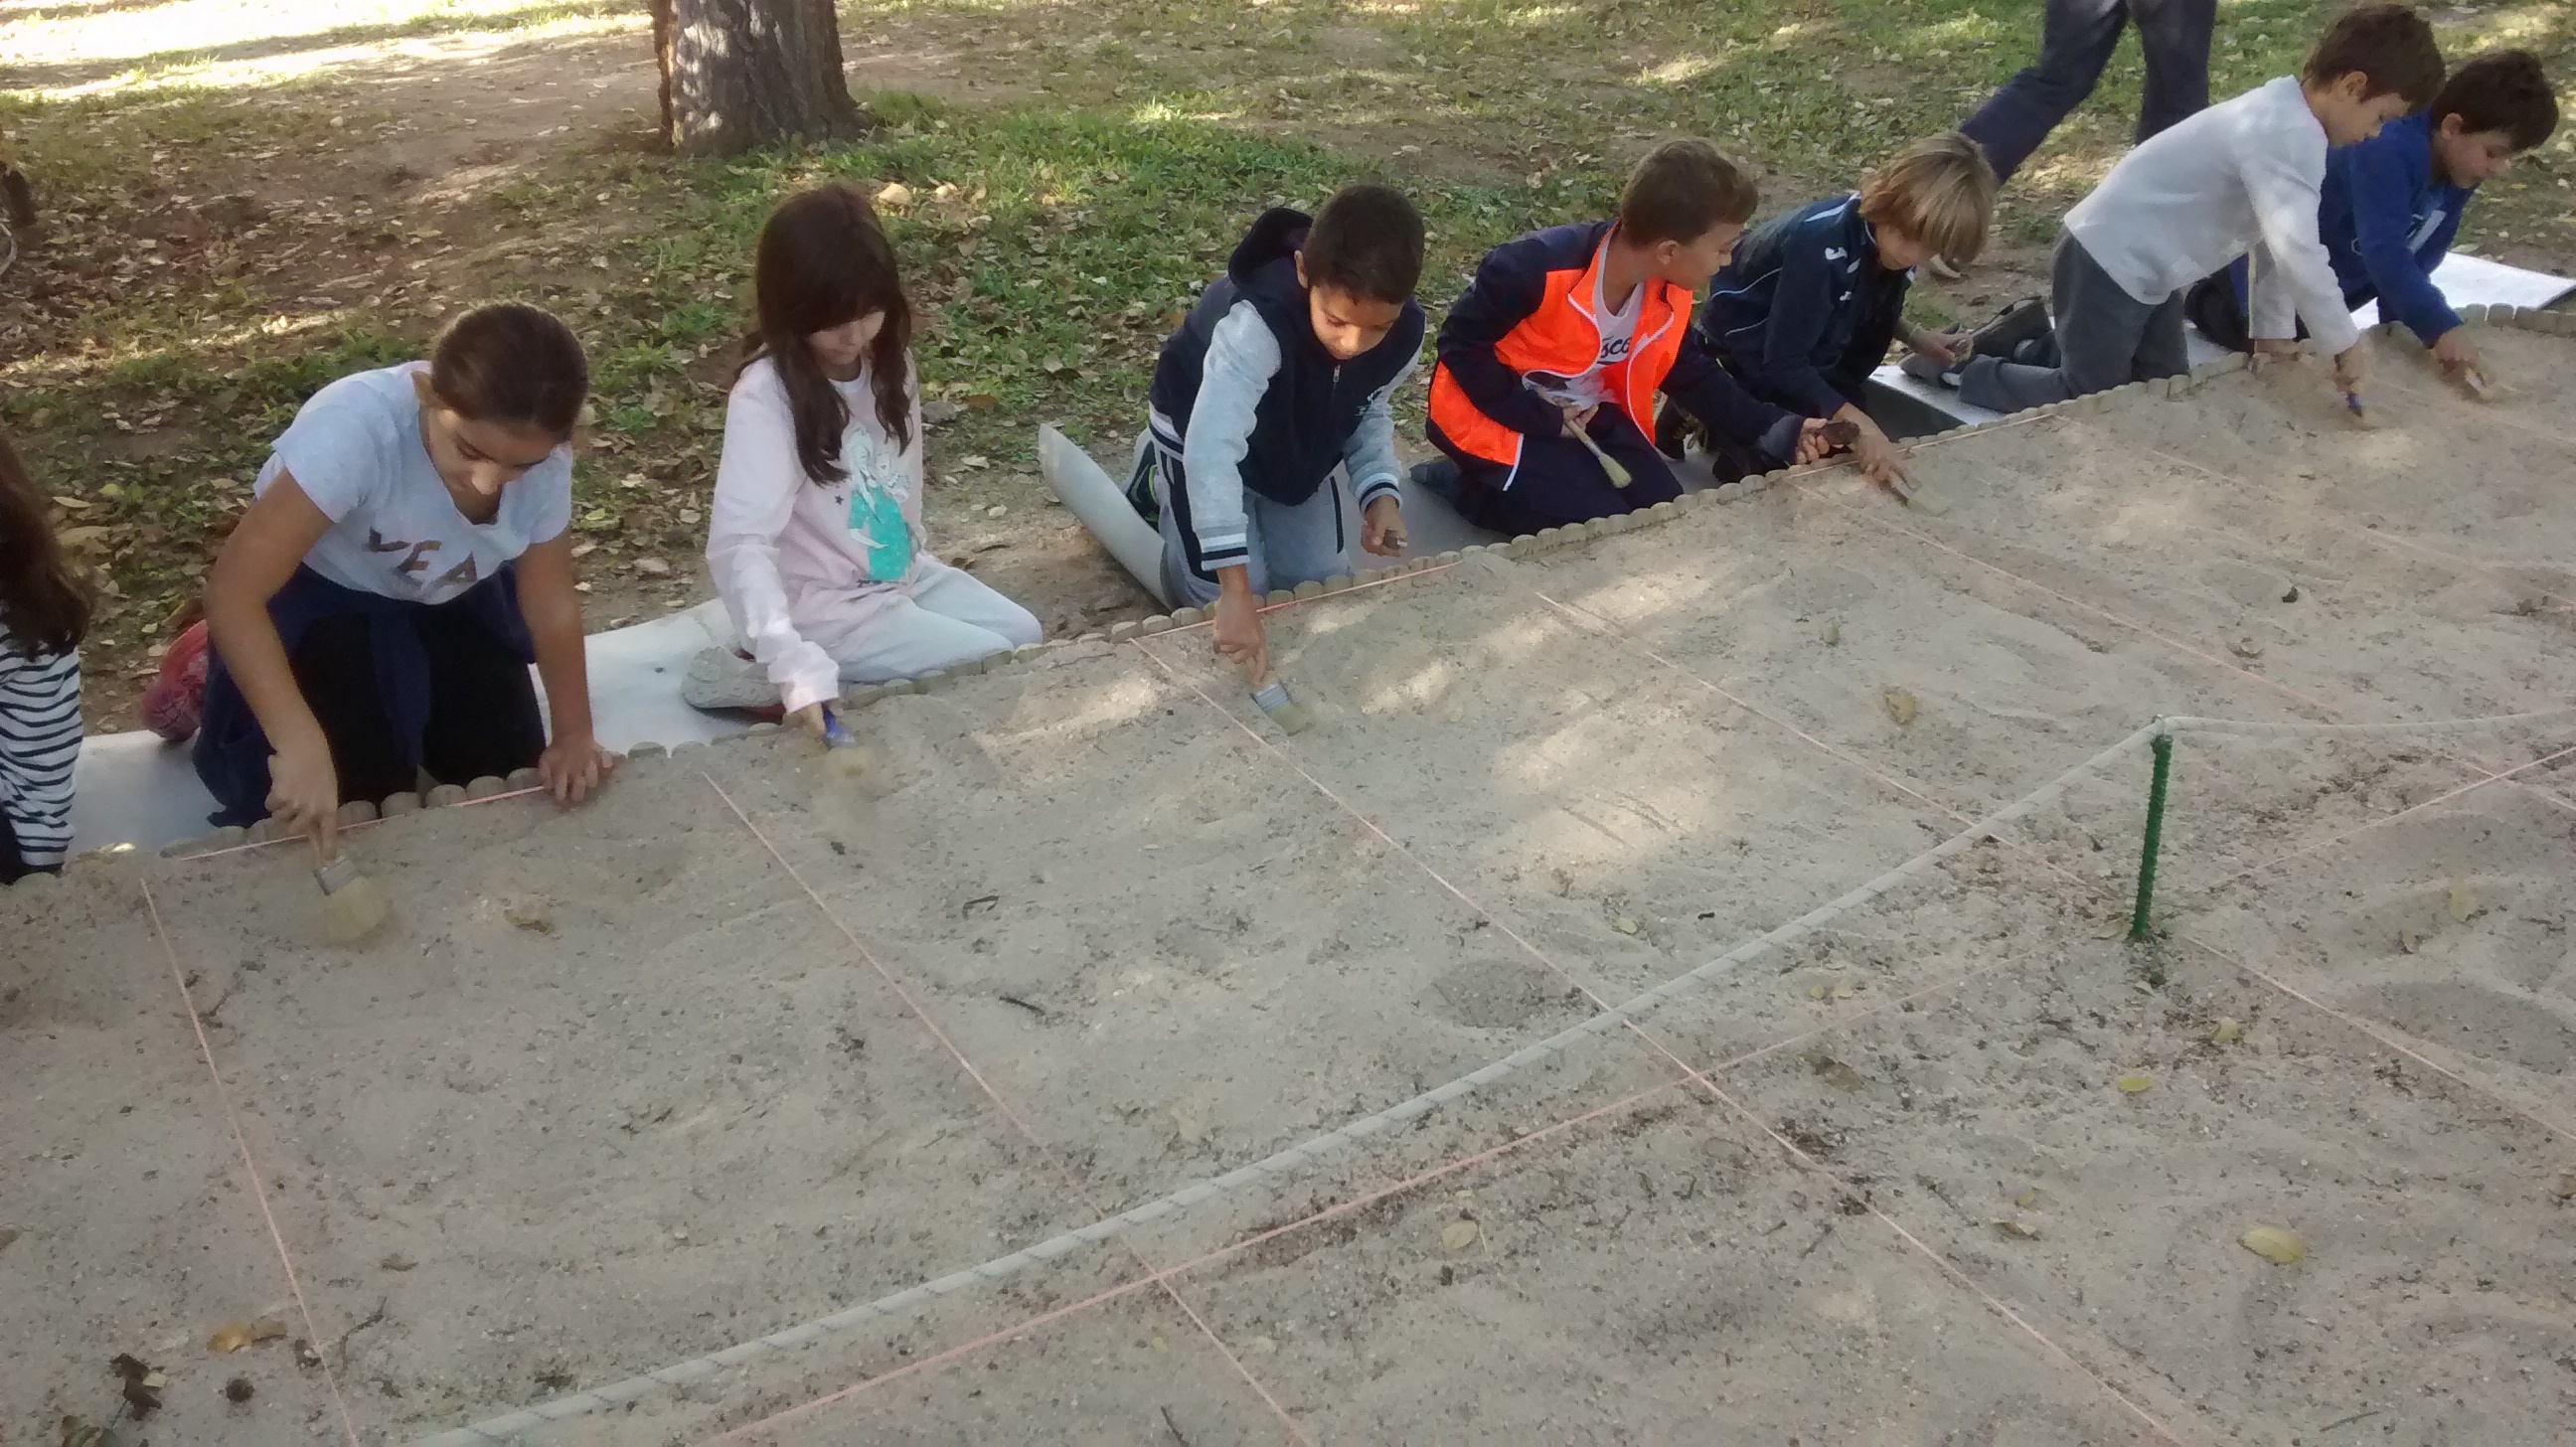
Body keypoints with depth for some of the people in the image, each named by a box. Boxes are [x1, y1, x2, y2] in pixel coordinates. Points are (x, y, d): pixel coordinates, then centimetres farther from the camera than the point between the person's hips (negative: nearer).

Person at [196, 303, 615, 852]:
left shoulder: (545, 461, -23)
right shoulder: (358, 428, -40)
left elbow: (549, 598, -9)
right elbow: (233, 591, -41)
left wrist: (574, 735, -18)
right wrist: (301, 742, -49)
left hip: (451, 603, 4)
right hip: (323, 601, -4)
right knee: (367, 799, -12)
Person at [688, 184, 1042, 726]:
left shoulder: (886, 358, -4)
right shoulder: (766, 396, -27)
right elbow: (737, 545, -36)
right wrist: (797, 668, -47)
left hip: (902, 574, 8)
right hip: (825, 606, -8)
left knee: (1028, 640, 5)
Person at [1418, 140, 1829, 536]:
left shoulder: (1668, 295, -8)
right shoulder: (1538, 269, -31)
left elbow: (1695, 378, 7)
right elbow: (1460, 345, -23)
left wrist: (1774, 430, -3)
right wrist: (1542, 417, -23)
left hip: (1584, 415, 8)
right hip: (1498, 414, -7)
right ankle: (1462, 481, -1)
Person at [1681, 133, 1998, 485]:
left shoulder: (1896, 244, -13)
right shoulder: (1821, 244, -37)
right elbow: (1784, 362, -36)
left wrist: (1912, 335, -6)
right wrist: (1856, 422, -43)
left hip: (1816, 355, 8)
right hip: (1751, 349, -8)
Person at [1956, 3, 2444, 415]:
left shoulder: (2284, 117, 7)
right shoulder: (2289, 137, -26)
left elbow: (2277, 237, 13)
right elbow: (2298, 255, -33)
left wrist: (2275, 332, 12)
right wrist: (2347, 344, -23)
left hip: (2140, 265, 10)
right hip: (2107, 262, -10)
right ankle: (1968, 371, 11)